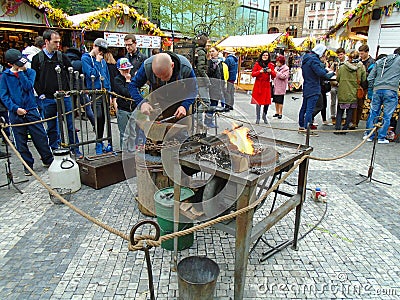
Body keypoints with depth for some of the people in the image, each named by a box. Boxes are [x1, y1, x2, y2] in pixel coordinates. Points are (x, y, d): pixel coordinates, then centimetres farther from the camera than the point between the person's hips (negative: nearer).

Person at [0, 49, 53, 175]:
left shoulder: (30, 72, 5)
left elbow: (28, 86, -11)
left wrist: (21, 72, -8)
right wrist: (15, 108, -12)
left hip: (31, 110, 0)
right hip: (16, 114, 0)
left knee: (41, 137, 1)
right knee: (21, 142, 7)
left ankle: (48, 160, 17)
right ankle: (28, 166, 19)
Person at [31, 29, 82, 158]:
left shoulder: (62, 57, 5)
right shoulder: (37, 58, 3)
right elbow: (34, 79, 7)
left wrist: (69, 90, 1)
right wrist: (41, 94, -1)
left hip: (64, 97, 0)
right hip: (48, 99, 0)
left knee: (71, 124, 2)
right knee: (52, 127, 9)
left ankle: (75, 149, 12)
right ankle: (53, 151, 21)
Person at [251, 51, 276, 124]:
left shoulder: (270, 65, 11)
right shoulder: (257, 64, 5)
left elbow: (274, 75, 7)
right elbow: (253, 74, -2)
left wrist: (270, 71, -13)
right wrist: (260, 71, -16)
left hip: (267, 85, 2)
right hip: (258, 85, -2)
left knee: (267, 102, -1)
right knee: (258, 101, -4)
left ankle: (264, 116, 22)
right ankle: (257, 118, 6)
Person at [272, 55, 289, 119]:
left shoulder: (285, 68, -4)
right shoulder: (276, 67, 17)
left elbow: (284, 76, -17)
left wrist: (277, 72, -19)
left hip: (281, 87, -7)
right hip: (275, 86, 7)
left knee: (280, 101, -4)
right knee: (276, 100, 10)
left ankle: (280, 113, 3)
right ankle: (277, 112, 20)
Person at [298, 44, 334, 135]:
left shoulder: (306, 58, 14)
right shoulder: (313, 59, -16)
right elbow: (320, 72, -24)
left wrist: (326, 70, 6)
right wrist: (330, 74, -10)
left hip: (306, 87, 10)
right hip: (313, 88, -10)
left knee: (304, 107, 15)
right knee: (310, 109, -10)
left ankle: (301, 126, 23)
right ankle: (307, 129, -10)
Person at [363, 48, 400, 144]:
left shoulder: (379, 61, 19)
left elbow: (370, 78, 14)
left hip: (377, 90, 4)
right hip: (391, 90, -4)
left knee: (373, 113, 11)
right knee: (387, 116, 2)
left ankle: (368, 135, 13)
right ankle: (381, 138, 4)